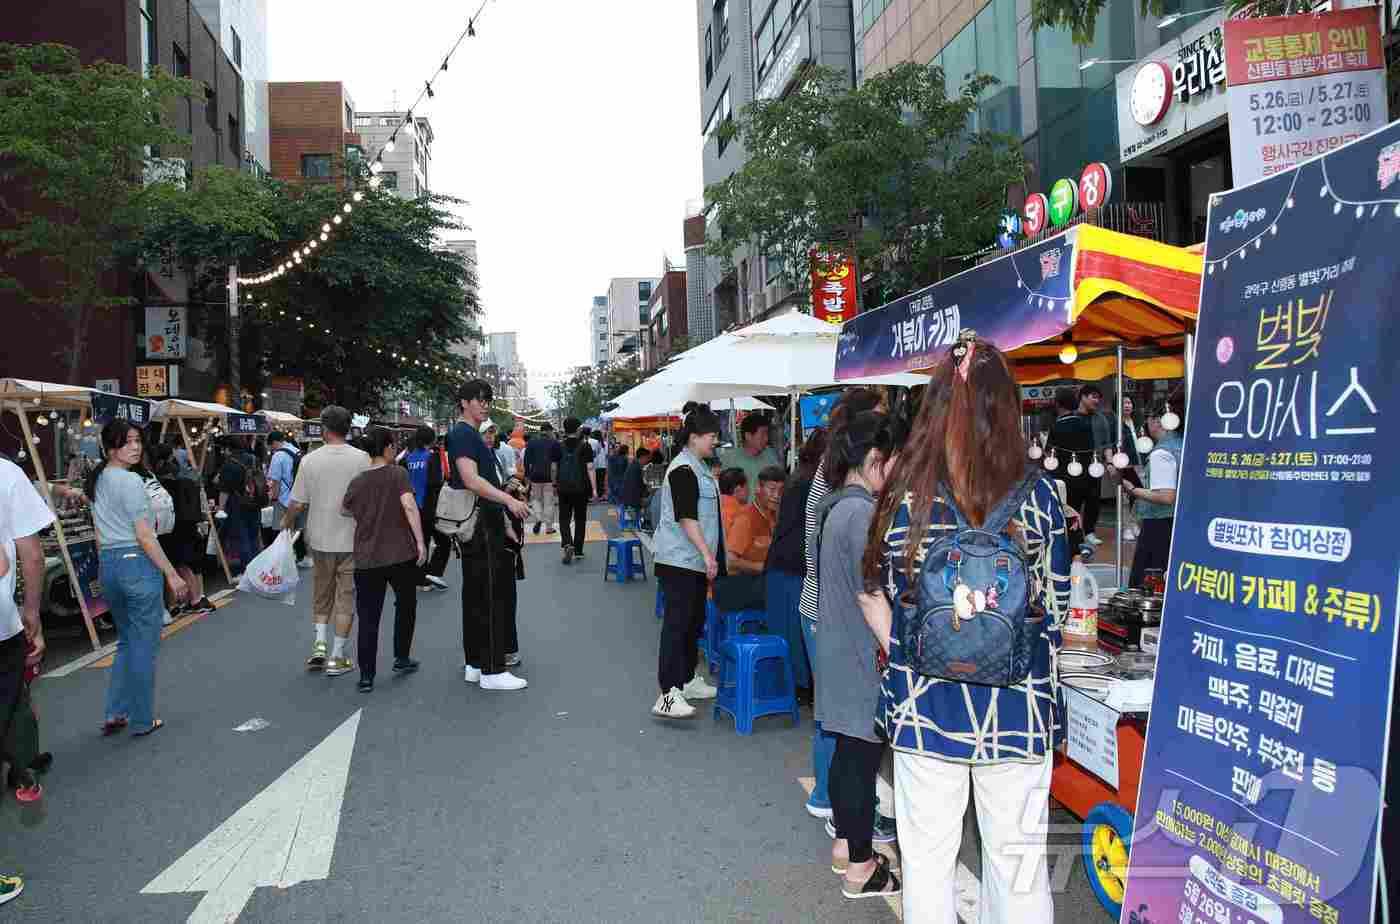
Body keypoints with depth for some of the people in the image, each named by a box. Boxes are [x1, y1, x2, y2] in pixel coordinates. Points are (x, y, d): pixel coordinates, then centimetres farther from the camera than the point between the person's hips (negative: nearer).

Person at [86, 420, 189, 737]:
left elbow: (100, 535, 17)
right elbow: (145, 537, -17)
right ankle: (142, 721, 11)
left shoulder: (98, 480, 12)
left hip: (107, 564, 9)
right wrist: (172, 574, -14)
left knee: (126, 641, 21)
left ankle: (114, 714, 21)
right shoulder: (131, 481, -15)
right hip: (137, 562, -9)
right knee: (143, 646, 3)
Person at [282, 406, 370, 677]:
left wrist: (286, 521, 17)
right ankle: (337, 657, 9)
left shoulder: (310, 460, -6)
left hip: (320, 539, 2)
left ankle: (319, 643, 10)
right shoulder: (361, 458, -11)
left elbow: (297, 504, -3)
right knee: (345, 597, 6)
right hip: (352, 540, -2)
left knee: (322, 594, 20)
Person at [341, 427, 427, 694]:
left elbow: (345, 510, 20)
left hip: (366, 559, 2)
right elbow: (410, 506, -19)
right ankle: (401, 658, 26)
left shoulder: (357, 481, 4)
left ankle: (366, 675, 4)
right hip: (401, 554, -2)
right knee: (405, 604, 21)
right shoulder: (398, 474, -7)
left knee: (368, 617, 6)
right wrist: (420, 541, -19)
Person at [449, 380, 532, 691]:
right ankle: (492, 671, -4)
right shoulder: (462, 434, -11)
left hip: (482, 525, 11)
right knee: (490, 597, -8)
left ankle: (474, 665, 20)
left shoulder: (472, 435, 20)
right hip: (480, 525, -11)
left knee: (476, 596, 13)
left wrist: (504, 522, 25)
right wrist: (509, 500, -29)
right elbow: (471, 480, -23)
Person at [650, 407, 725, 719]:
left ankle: (687, 680, 27)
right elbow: (686, 518, -21)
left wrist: (709, 556, 26)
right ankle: (668, 694, -13)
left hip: (695, 560, 10)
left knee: (694, 620, 16)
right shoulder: (683, 469, -15)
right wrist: (707, 554, -23)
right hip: (679, 560, -10)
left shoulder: (698, 466, 15)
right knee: (677, 622, -12)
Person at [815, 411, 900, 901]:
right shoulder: (863, 513, -20)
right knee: (864, 756, 2)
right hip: (865, 658, -9)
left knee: (849, 750, 19)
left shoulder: (836, 507, 9)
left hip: (841, 652, 9)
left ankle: (845, 845, 33)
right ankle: (860, 870, 14)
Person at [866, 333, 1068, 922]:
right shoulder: (1037, 493, -8)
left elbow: (874, 596, 1)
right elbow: (1057, 604, 1)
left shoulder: (904, 491, -7)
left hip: (922, 701, 0)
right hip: (1017, 704, 0)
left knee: (927, 857, 15)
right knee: (1017, 858, 16)